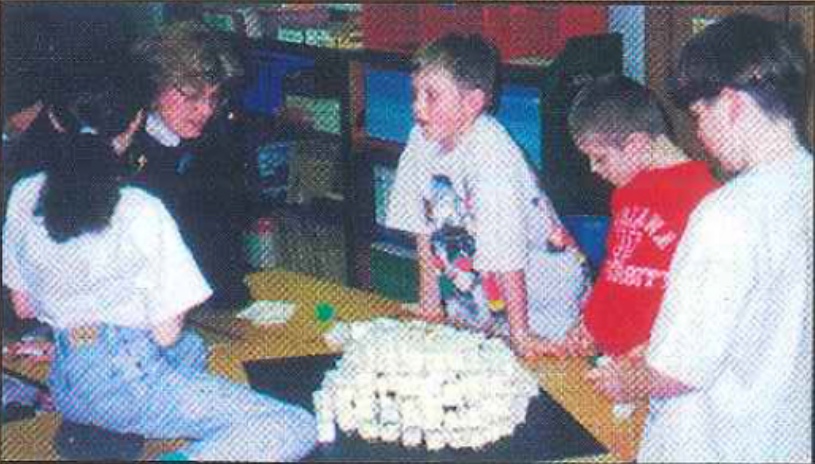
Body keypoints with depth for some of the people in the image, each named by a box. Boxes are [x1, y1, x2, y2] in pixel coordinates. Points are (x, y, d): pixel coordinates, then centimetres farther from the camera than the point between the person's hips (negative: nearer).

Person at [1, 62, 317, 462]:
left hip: (63, 388, 7)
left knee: (193, 347, 37)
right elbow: (167, 333, -13)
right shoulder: (141, 212, -17)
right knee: (297, 429, -8)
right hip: (127, 380, -7)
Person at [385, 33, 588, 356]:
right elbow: (424, 226, 3)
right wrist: (429, 297, 5)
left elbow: (507, 255, -28)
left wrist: (519, 334, -26)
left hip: (539, 293, -6)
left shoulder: (491, 154, -29)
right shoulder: (423, 139, -7)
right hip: (474, 290, 7)